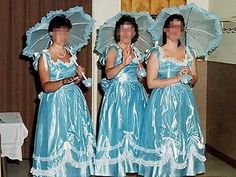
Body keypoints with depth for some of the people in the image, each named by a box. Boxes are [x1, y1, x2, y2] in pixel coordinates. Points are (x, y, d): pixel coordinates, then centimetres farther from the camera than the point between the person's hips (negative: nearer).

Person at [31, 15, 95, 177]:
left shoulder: (71, 53, 9)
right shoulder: (45, 56, -7)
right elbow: (46, 86, -15)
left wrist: (79, 76, -3)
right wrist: (65, 81, -30)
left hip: (74, 101, 5)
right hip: (56, 103, -5)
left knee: (76, 138, 6)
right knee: (57, 140, -4)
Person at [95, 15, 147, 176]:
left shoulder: (136, 51, 13)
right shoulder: (113, 49, -4)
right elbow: (109, 74, -17)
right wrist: (124, 63, -29)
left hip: (136, 94, 6)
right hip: (118, 94, -6)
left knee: (134, 128, 7)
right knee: (117, 128, -5)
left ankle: (131, 163, 18)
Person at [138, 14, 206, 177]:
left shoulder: (189, 52, 10)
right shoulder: (156, 53, -2)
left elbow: (195, 78, 17)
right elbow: (151, 83, -8)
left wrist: (189, 77, -6)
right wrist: (176, 79, -15)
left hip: (185, 101, 4)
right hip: (164, 102, -4)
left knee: (185, 138, 2)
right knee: (163, 140, -6)